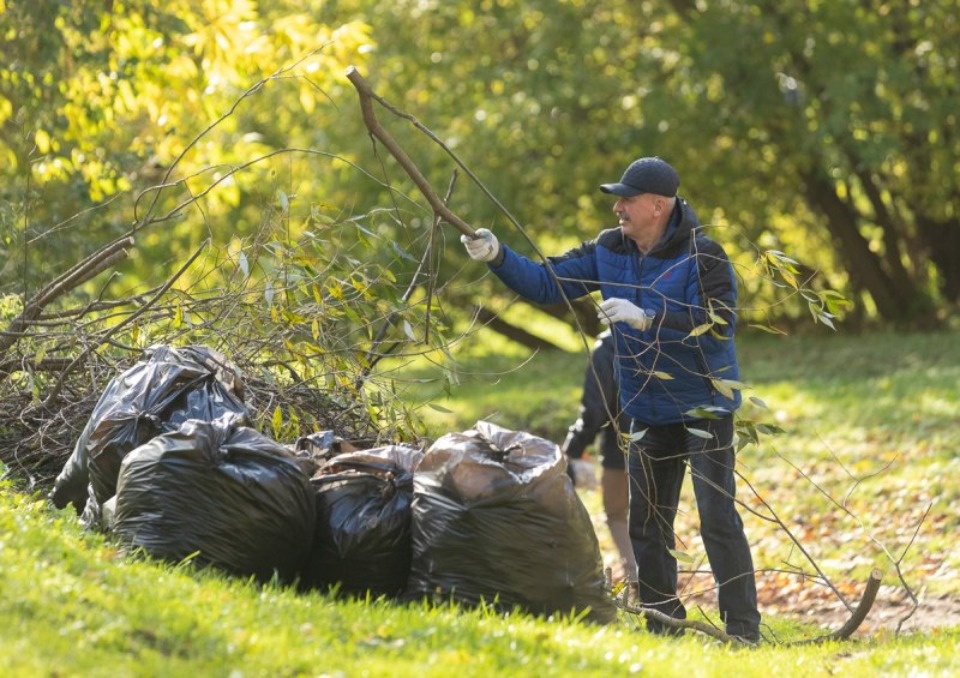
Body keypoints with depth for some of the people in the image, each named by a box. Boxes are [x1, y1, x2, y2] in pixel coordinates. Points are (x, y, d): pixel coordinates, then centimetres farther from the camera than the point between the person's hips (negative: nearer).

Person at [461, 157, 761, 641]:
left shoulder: (703, 256, -17)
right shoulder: (608, 250, 1)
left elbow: (720, 323, -26)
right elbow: (546, 283, 3)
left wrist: (647, 317, -32)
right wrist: (497, 257, -12)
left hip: (704, 407, -7)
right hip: (648, 413, 7)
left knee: (717, 519, -12)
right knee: (646, 525, 9)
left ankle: (743, 632, -8)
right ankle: (664, 631, 18)